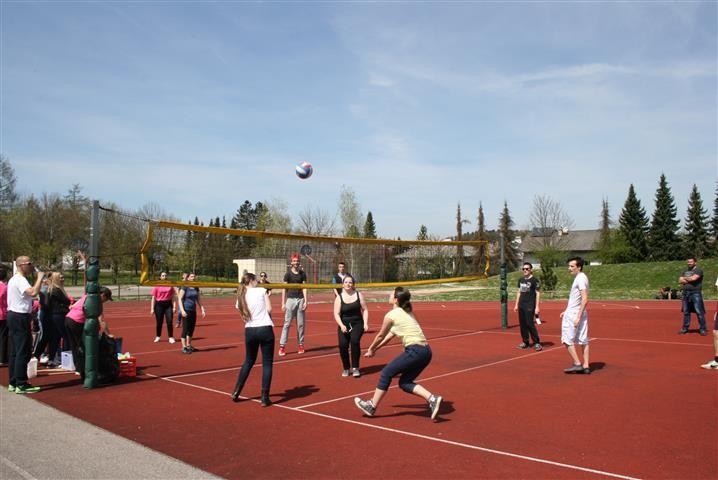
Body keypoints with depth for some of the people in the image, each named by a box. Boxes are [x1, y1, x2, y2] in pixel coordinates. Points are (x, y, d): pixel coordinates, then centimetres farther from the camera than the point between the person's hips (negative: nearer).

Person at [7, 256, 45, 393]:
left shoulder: (14, 279, 17)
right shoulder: (20, 280, -16)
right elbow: (33, 292, -33)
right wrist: (40, 278, -23)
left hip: (13, 315, 11)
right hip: (20, 318, -11)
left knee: (14, 351, 14)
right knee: (23, 352, -7)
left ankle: (13, 383, 20)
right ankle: (21, 385, -4)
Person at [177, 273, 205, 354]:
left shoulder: (196, 288, 10)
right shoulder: (184, 287, -8)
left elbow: (198, 299, 16)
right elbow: (179, 299, -12)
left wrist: (202, 309, 9)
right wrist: (182, 310, -21)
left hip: (193, 311, 6)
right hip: (186, 311, -6)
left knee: (191, 329, 11)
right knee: (185, 329, -4)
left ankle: (189, 346, 23)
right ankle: (184, 347, 2)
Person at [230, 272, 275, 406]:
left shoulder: (241, 298, 10)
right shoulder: (261, 290, -1)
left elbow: (245, 317, 9)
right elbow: (269, 309, -5)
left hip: (250, 331, 5)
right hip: (265, 329, -4)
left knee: (248, 361, 23)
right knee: (267, 363, 3)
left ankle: (236, 392, 27)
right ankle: (265, 398, 3)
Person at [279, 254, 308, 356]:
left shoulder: (302, 274, 8)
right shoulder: (288, 274, 0)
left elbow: (304, 288, 6)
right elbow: (284, 289, 0)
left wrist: (305, 301, -2)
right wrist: (283, 303, -4)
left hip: (300, 299, 3)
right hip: (290, 299, -2)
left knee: (301, 324, 6)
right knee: (287, 323, -3)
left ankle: (301, 345, 14)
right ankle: (282, 346, -2)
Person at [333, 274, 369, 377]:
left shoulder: (359, 295, 3)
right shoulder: (339, 298, 0)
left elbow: (364, 310, 5)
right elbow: (336, 314, -6)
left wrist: (365, 323, -5)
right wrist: (341, 325, -20)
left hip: (357, 324, 0)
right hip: (344, 325, 0)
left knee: (354, 341, -24)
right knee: (343, 344, -16)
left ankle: (355, 368, -11)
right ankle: (346, 368, 6)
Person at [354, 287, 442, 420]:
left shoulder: (391, 315, -4)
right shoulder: (407, 313, 21)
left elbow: (381, 336, 8)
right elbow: (391, 334, 28)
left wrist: (371, 349, 25)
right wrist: (376, 349, 32)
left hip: (415, 351, -8)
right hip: (426, 351, 8)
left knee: (386, 373, 7)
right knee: (405, 383, 15)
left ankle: (371, 407, 16)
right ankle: (432, 399, -2)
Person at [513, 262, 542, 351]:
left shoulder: (534, 280, -6)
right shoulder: (521, 280, 13)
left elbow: (538, 293, -8)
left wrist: (537, 307, -13)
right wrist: (516, 304, 17)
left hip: (530, 306, -7)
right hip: (521, 306, 7)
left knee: (530, 324, -10)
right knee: (522, 324, 8)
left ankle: (537, 343, -1)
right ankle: (525, 342, 19)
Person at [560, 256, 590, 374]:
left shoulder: (581, 278, -16)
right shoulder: (579, 278, 14)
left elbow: (585, 299, -23)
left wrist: (578, 316, -24)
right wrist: (566, 311, 23)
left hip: (573, 315, -9)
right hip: (575, 313, 9)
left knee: (568, 340, -1)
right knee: (583, 341, 8)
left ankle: (577, 364, 1)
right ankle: (586, 366, 11)